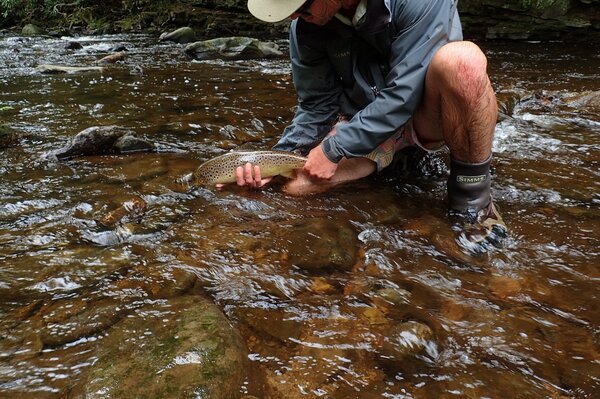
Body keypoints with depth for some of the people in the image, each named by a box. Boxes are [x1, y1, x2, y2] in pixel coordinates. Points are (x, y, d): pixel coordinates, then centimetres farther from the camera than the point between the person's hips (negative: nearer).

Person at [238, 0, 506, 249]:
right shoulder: (305, 28, -11)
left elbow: (404, 94, -28)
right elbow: (315, 106, -3)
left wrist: (333, 149, -26)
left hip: (425, 112, -3)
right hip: (363, 124, 4)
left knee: (462, 61, -36)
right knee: (296, 184, -19)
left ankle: (473, 196, -14)